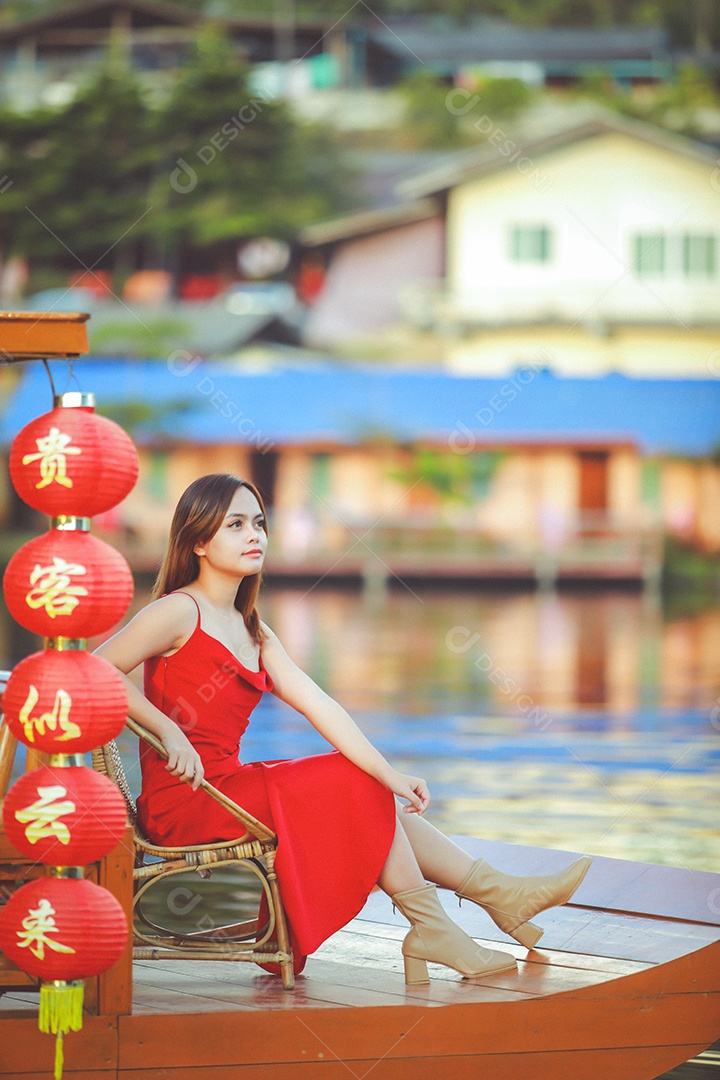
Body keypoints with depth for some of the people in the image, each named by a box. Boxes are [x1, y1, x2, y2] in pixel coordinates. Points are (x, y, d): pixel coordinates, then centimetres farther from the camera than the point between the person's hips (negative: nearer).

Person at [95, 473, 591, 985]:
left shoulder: (251, 631, 16)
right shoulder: (180, 611, -8)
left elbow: (320, 706, 6)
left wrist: (391, 775, -5)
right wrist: (167, 730, -24)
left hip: (227, 785, 8)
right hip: (183, 797, -8)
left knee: (373, 795, 2)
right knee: (355, 787, -10)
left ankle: (499, 891, 4)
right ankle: (430, 928, -5)